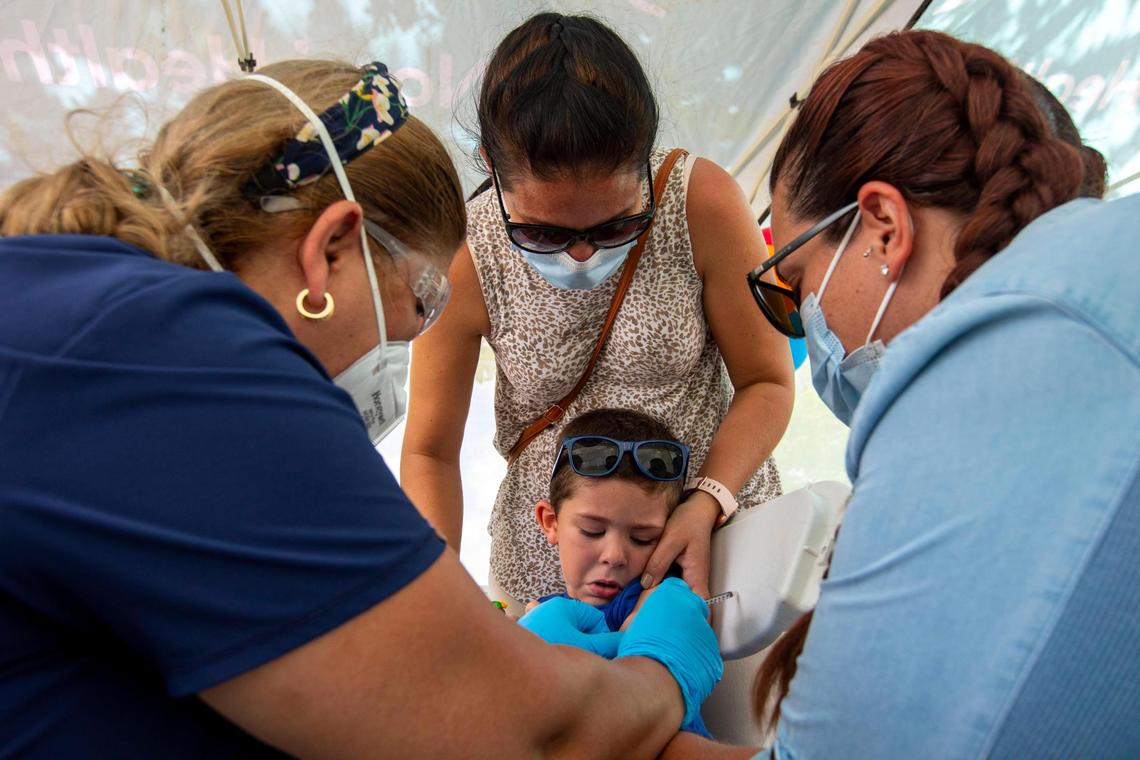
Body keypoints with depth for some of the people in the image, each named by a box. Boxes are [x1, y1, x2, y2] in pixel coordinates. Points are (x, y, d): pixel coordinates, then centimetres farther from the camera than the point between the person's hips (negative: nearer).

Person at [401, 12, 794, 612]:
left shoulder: (704, 206, -20)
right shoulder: (466, 259, -19)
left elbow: (766, 381, -9)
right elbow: (429, 452, -9)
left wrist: (708, 503, -24)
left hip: (712, 523, 1)